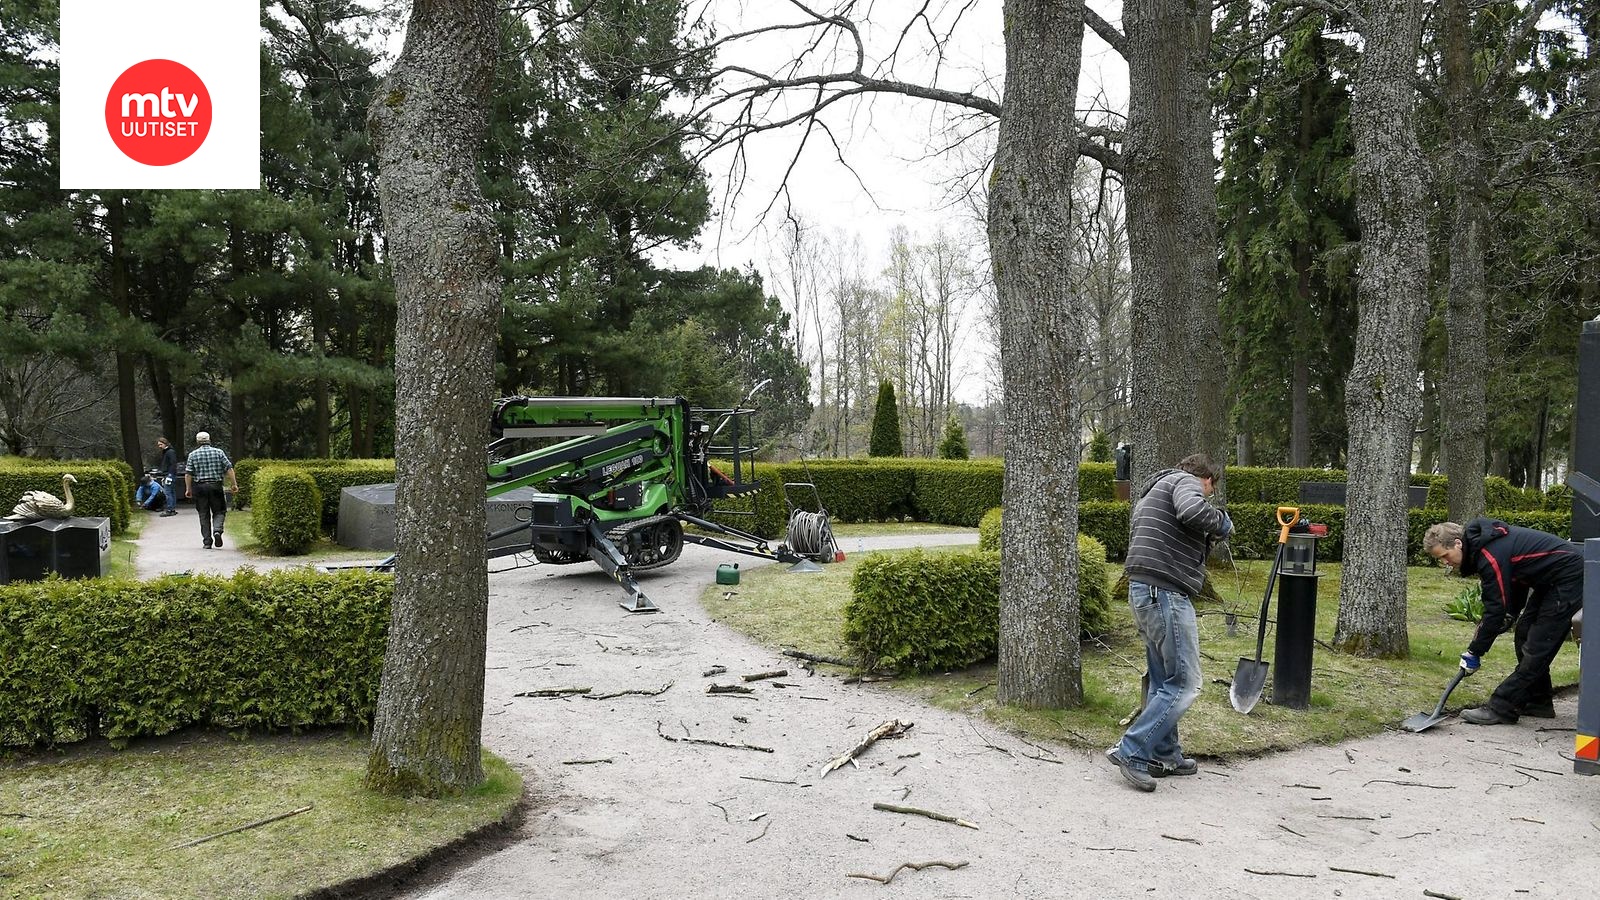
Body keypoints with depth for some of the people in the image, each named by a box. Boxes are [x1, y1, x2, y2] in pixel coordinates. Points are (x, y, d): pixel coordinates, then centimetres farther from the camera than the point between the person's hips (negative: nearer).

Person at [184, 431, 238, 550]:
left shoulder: (193, 454, 2)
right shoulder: (219, 452, 3)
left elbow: (188, 474, -1)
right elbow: (229, 469, -3)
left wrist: (188, 489, 6)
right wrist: (234, 484, 1)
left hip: (199, 487, 0)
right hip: (216, 486, 0)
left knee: (204, 515, 7)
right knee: (219, 511, 9)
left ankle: (207, 542, 5)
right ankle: (217, 530, -18)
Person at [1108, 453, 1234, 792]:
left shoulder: (1151, 490, 28)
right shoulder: (1185, 481, -2)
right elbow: (1193, 511, -25)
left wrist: (1207, 538, 17)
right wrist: (1221, 522, -7)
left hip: (1142, 591, 10)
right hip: (1166, 593, -10)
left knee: (1163, 680, 18)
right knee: (1184, 684, -6)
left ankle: (1165, 755, 25)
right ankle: (1131, 751, -7)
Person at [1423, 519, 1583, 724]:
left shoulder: (1491, 555, -28)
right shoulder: (1479, 541, 2)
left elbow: (1496, 609, -23)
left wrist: (1474, 652, -14)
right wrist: (1511, 613, 7)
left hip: (1567, 579, -11)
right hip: (1548, 580, 11)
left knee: (1536, 647, -11)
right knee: (1524, 635, 14)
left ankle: (1500, 709, -13)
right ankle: (1538, 702, 22)